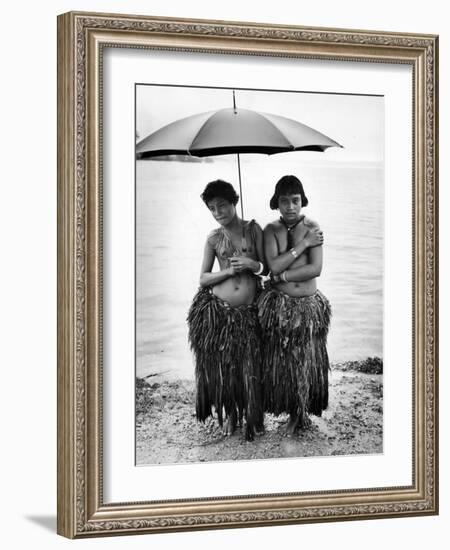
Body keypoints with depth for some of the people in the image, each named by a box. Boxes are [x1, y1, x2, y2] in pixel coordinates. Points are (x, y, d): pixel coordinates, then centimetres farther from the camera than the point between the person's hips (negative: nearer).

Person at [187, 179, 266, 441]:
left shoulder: (254, 230, 2)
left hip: (247, 312, 0)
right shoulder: (214, 238, 2)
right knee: (221, 365, 9)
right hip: (216, 310, 1)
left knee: (249, 366, 1)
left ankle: (251, 418, 21)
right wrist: (229, 271, -12)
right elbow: (203, 278, 2)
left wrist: (252, 265, -15)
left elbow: (267, 268, 6)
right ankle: (229, 414, 30)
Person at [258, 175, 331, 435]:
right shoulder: (271, 230, 0)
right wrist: (303, 244, -15)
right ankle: (294, 413, 25)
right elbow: (274, 265, -14)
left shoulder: (313, 228, -4)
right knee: (281, 362, 6)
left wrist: (283, 276, -14)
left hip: (309, 305, 0)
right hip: (279, 305, 1)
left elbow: (316, 269, -13)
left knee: (306, 361, 10)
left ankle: (301, 413, 29)